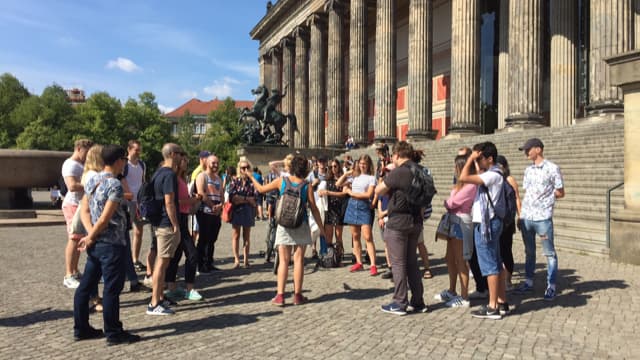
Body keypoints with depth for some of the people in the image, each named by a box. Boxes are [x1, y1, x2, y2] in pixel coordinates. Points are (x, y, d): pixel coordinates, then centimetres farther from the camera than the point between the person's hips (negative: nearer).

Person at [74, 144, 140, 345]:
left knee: (86, 285, 15)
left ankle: (81, 329, 25)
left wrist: (90, 234, -3)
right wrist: (90, 238, -8)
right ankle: (113, 333, 10)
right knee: (112, 289, 0)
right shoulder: (115, 185, -17)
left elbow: (85, 210, 7)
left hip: (95, 244, 9)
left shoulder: (92, 181, 9)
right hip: (112, 245, -9)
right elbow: (105, 218, -20)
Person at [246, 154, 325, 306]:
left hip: (284, 225, 1)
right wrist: (321, 227, 6)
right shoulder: (307, 186, -4)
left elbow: (261, 189, 7)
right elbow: (314, 209, -3)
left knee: (284, 260, 5)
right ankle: (297, 295, 11)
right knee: (298, 260, 6)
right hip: (301, 225, 0)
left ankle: (280, 296, 4)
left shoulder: (281, 181, -3)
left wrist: (250, 176, 23)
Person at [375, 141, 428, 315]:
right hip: (415, 222, 8)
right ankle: (418, 302, 21)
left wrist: (387, 177, 6)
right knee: (412, 262, 16)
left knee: (398, 264, 1)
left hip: (398, 223, -8)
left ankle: (399, 303, 8)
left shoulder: (397, 173, -17)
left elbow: (378, 190, -7)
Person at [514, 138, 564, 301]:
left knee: (549, 253, 3)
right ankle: (528, 282, 26)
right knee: (529, 252, 15)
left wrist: (545, 194, 1)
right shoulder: (528, 170, 12)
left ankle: (551, 286, 12)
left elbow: (560, 193, 0)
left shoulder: (552, 168, -4)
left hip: (543, 217, -6)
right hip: (526, 217, 6)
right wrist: (520, 215, 9)